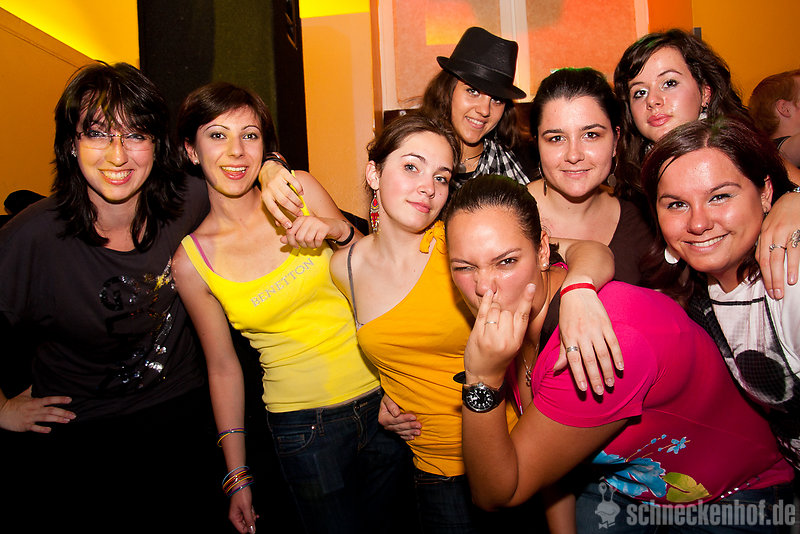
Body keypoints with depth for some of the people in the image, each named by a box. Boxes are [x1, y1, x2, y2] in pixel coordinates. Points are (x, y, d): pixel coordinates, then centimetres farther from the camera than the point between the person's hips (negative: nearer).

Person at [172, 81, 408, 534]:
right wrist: (237, 476, 5)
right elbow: (223, 367, 1)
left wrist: (338, 231, -18)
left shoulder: (300, 190, -6)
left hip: (382, 397, 2)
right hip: (304, 425, -1)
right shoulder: (192, 261, -7)